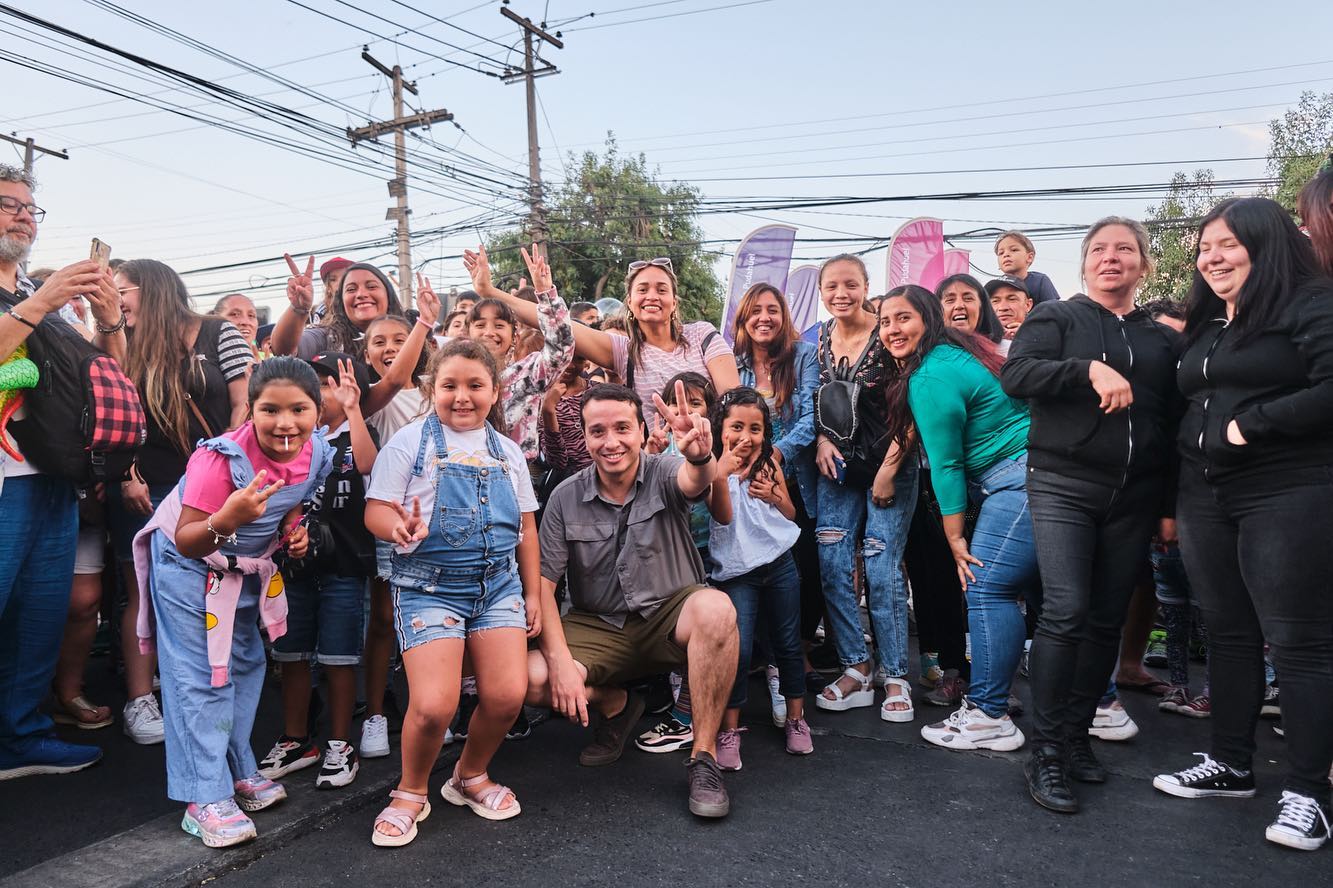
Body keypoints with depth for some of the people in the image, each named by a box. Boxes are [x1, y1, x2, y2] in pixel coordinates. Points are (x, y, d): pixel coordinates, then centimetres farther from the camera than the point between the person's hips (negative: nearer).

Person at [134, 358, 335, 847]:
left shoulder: (318, 453, -18)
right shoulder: (222, 458, -36)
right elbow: (187, 543, -33)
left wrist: (293, 531, -13)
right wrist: (225, 522, -52)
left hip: (247, 568, 7)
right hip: (188, 566, -6)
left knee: (246, 666, 16)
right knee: (199, 678, -5)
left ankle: (237, 771, 33)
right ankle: (205, 799, 5)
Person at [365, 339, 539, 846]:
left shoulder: (507, 452, 10)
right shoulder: (412, 442, -2)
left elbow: (526, 527, 15)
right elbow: (375, 511, -6)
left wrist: (531, 594, 13)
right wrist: (400, 529, -29)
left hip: (499, 585, 4)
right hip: (429, 586, -4)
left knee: (507, 695, -8)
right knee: (433, 705, -15)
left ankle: (471, 776, 23)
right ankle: (411, 792, 17)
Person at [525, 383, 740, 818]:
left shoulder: (663, 473, -8)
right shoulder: (566, 498, -3)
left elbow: (697, 480, -34)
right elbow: (543, 583, -6)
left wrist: (700, 456, -60)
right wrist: (561, 662, -19)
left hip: (669, 616, -1)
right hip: (598, 628, 2)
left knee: (715, 609, -35)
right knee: (533, 680, -24)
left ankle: (704, 755, -18)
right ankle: (615, 706, 10)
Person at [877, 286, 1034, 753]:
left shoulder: (931, 377, -13)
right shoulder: (958, 353, 17)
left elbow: (945, 464, -11)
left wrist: (955, 539, -5)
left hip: (1020, 482, -11)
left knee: (986, 588, -8)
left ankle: (989, 717, -2)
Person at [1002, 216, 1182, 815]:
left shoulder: (1164, 339, 15)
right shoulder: (1056, 318, 6)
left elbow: (1176, 423, 14)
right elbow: (1015, 376, -11)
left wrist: (1171, 507, 10)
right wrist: (1090, 369, -23)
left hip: (1133, 497, 4)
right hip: (1063, 487, -4)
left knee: (1107, 621, 6)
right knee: (1066, 611, -13)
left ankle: (1077, 736, 19)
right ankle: (1045, 753, -5)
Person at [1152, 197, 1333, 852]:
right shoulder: (1204, 326, 17)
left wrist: (1250, 424, -17)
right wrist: (1171, 502, 16)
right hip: (1204, 497, 7)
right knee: (1227, 634, 13)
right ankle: (1229, 765, 24)